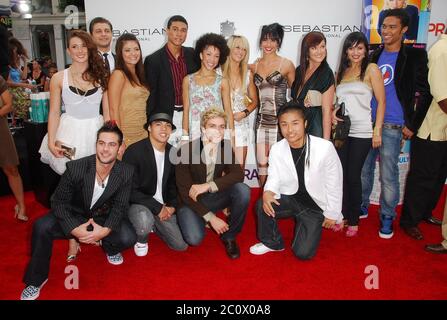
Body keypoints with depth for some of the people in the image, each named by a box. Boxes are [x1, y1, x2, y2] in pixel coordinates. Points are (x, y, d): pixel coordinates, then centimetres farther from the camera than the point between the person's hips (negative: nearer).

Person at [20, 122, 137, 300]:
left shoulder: (126, 172, -19)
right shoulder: (75, 168, -22)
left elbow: (120, 206, -12)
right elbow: (59, 201, -15)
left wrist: (105, 230, -31)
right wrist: (74, 229, -30)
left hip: (104, 217, 1)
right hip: (76, 215, 0)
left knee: (128, 238, -26)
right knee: (41, 227, -26)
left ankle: (110, 248, 14)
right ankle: (36, 279, -2)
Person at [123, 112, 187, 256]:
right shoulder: (134, 151, -17)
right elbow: (130, 190, -19)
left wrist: (172, 206, -3)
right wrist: (157, 208, -21)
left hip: (164, 207, 5)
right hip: (138, 203, -5)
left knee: (181, 245, -1)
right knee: (144, 220, -39)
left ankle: (153, 224, 25)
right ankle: (141, 240, 0)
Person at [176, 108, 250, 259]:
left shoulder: (226, 146, -7)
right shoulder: (186, 151, -20)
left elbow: (238, 174, -18)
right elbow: (185, 192, -19)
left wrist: (208, 186, -31)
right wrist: (211, 217, -25)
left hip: (214, 197, 4)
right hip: (191, 201, -3)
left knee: (243, 190, -24)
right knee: (194, 238, -29)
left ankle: (229, 236, -3)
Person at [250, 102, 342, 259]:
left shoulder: (325, 148, -21)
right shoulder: (276, 149, -11)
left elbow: (334, 183, -11)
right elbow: (274, 178, -4)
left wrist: (332, 214, -3)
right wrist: (268, 192, -29)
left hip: (315, 205, -2)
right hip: (290, 199, 3)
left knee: (303, 253, -9)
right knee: (262, 205, -26)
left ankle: (314, 230, 27)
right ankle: (272, 242, 4)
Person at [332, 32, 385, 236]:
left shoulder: (371, 69, 0)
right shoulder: (341, 72, 14)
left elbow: (381, 101, -3)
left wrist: (377, 131, -9)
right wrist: (332, 112, -2)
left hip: (361, 133, -4)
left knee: (353, 176, -1)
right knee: (341, 175, 6)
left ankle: (354, 221, 15)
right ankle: (342, 216, 20)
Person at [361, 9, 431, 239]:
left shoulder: (414, 56, -4)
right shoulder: (375, 56, 10)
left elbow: (425, 94, -3)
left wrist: (413, 125, -5)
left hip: (392, 126, -4)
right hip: (367, 123, 5)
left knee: (388, 176, -1)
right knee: (363, 169, 13)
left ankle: (387, 218, 15)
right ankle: (362, 206, 30)